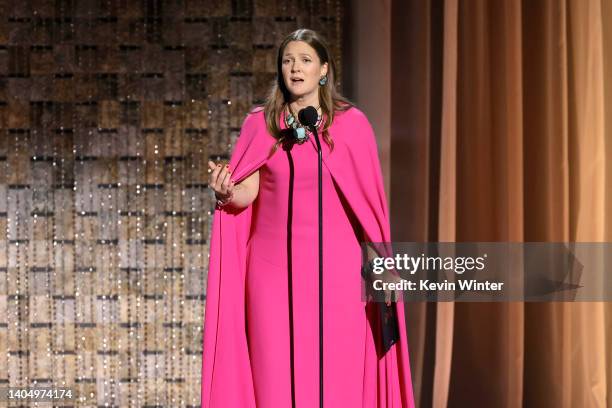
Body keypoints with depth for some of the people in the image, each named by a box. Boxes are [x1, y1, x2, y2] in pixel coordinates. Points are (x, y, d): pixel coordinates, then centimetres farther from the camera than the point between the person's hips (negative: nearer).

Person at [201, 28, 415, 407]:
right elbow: (248, 193, 0)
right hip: (274, 263, 1)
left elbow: (369, 199, 1)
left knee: (335, 372, -1)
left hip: (335, 264, -1)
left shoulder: (351, 123, 2)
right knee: (276, 372, 0)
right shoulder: (260, 123, 6)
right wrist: (226, 193, -23)